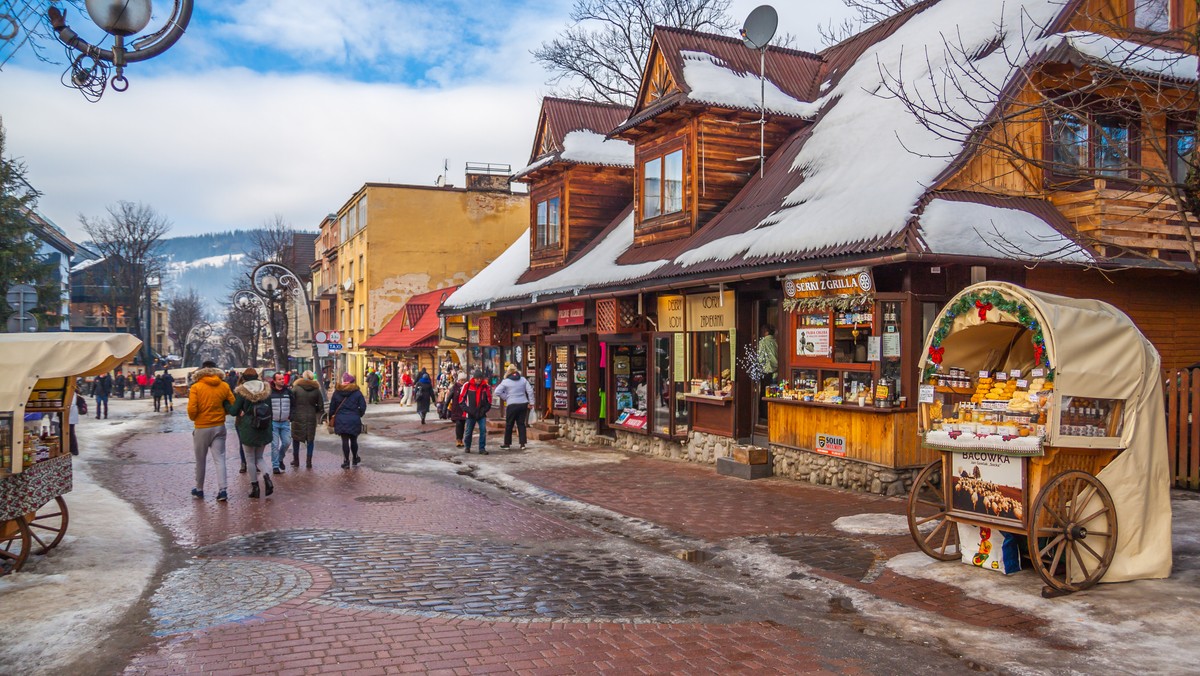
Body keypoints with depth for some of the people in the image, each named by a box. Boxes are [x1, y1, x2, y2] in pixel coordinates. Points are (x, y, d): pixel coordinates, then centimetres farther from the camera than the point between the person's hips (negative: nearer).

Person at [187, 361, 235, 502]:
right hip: (219, 427, 2)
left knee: (200, 460, 12)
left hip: (201, 428, -2)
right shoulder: (224, 386, -2)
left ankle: (199, 489, 24)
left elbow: (192, 409, -14)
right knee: (219, 459, 2)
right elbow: (232, 405, 1)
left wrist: (193, 418, 6)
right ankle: (223, 490, -6)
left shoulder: (196, 387, -10)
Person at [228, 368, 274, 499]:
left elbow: (233, 411, -8)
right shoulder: (266, 390, 4)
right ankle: (267, 476, -9)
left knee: (250, 459, 8)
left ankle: (254, 486, 9)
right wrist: (270, 428, 18)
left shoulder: (242, 392, -9)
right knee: (259, 457, 16)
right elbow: (271, 411, 9)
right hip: (264, 429, 4)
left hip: (248, 429, -4)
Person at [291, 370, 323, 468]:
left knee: (296, 439, 14)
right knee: (310, 440, 8)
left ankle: (296, 461, 19)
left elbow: (291, 402, -6)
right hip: (311, 418, 1)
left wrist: (291, 415, 9)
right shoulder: (316, 390, -1)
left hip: (297, 417, -1)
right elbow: (320, 406, 3)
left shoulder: (296, 388, -6)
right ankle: (308, 462, 7)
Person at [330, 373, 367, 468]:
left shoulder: (337, 392, 2)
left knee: (345, 440, 2)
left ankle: (346, 461, -1)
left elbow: (332, 406, 6)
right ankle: (355, 459, 28)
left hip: (341, 420, 0)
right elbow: (363, 407, -5)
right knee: (353, 440, 13)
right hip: (354, 419, 0)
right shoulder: (357, 392, -3)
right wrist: (358, 415, 11)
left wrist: (331, 418, 15)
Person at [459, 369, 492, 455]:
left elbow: (489, 401, 7)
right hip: (470, 414, -1)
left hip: (482, 414, 1)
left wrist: (484, 410, -5)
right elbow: (461, 400, -2)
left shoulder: (486, 386, -1)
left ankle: (482, 448, 0)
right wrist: (468, 409, -9)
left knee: (483, 430, -9)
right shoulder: (467, 385, -6)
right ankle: (467, 447, 31)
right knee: (468, 431, 9)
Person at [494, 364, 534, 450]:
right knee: (521, 424, 8)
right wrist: (531, 402, 5)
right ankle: (522, 444, 4)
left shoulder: (506, 381, -5)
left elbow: (497, 392, -9)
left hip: (512, 405, -3)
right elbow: (530, 390, 0)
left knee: (509, 424, 9)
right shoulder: (523, 379, 4)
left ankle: (507, 443, 17)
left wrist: (505, 397, 2)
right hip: (523, 404, 3)